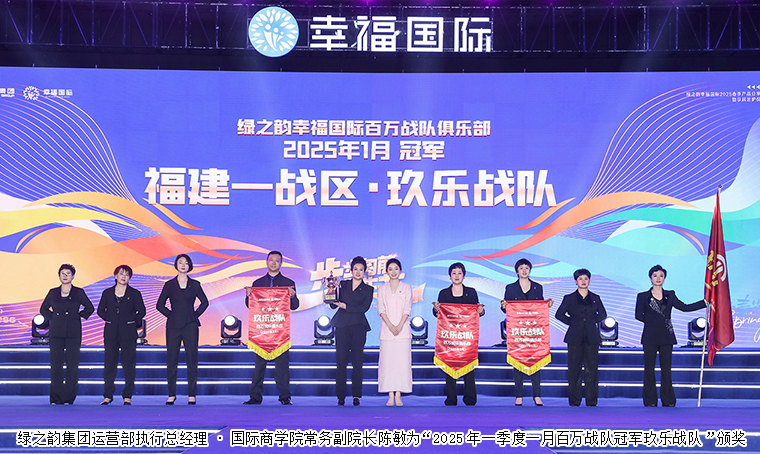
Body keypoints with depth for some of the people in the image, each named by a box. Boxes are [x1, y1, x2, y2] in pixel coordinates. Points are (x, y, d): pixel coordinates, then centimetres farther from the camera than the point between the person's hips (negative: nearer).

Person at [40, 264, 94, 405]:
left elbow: (90, 308, 14)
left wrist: (79, 316, 3)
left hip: (73, 333, -1)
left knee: (72, 364, -4)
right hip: (56, 332, 1)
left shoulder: (78, 292, 5)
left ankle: (69, 398, 2)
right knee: (56, 364, -2)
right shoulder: (53, 293, 10)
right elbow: (43, 309, 21)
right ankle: (55, 398, 4)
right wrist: (51, 318, 8)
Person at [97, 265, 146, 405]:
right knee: (109, 363, 2)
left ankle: (127, 396, 5)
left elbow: (141, 312, 4)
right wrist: (110, 320, 7)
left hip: (128, 333, -2)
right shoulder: (107, 293, 8)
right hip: (111, 332, 2)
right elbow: (100, 310, 15)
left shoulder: (134, 293, 2)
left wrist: (132, 322, 1)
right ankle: (108, 396, 8)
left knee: (129, 364, -1)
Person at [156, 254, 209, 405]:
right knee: (171, 360, 1)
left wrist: (195, 315, 5)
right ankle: (171, 394, 9)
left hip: (190, 326, 0)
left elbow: (204, 302, 15)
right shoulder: (169, 285, 6)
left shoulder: (195, 284, 6)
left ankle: (192, 395, 4)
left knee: (192, 360, -2)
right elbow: (160, 305, 11)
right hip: (173, 327, 0)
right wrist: (171, 315, 2)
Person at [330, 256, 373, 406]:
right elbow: (333, 305, 8)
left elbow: (364, 308, -2)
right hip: (342, 325, 1)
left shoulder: (368, 289, 12)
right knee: (341, 361, -4)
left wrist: (345, 306, -10)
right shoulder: (342, 285, 15)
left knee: (357, 361, -5)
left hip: (358, 326, -1)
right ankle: (341, 396, 1)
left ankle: (356, 395, 1)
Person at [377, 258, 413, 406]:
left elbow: (407, 309, 0)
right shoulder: (382, 289, 11)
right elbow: (381, 309, 2)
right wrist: (390, 326, -12)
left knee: (402, 361, -4)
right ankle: (390, 396, 1)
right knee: (387, 361, -3)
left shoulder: (406, 288, 8)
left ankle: (398, 395, 1)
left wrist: (399, 326, -13)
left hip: (403, 329, -1)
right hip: (386, 329, 1)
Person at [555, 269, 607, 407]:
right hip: (575, 338, -1)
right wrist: (572, 322, 2)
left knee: (592, 369, -1)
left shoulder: (595, 298, 11)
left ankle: (592, 401, 6)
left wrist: (592, 321, 9)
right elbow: (559, 314, 8)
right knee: (574, 370, -1)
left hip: (591, 338, 1)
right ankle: (574, 401, 5)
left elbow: (602, 314, 20)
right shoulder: (569, 298, 6)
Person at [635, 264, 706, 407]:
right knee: (649, 369, 0)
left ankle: (668, 401, 9)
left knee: (666, 370, 3)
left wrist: (705, 302, 10)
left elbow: (684, 307, 12)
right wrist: (651, 321, -1)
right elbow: (638, 315, 6)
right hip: (650, 338, -2)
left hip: (666, 337, 2)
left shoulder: (670, 295, 11)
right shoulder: (643, 297, 4)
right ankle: (650, 402, 6)